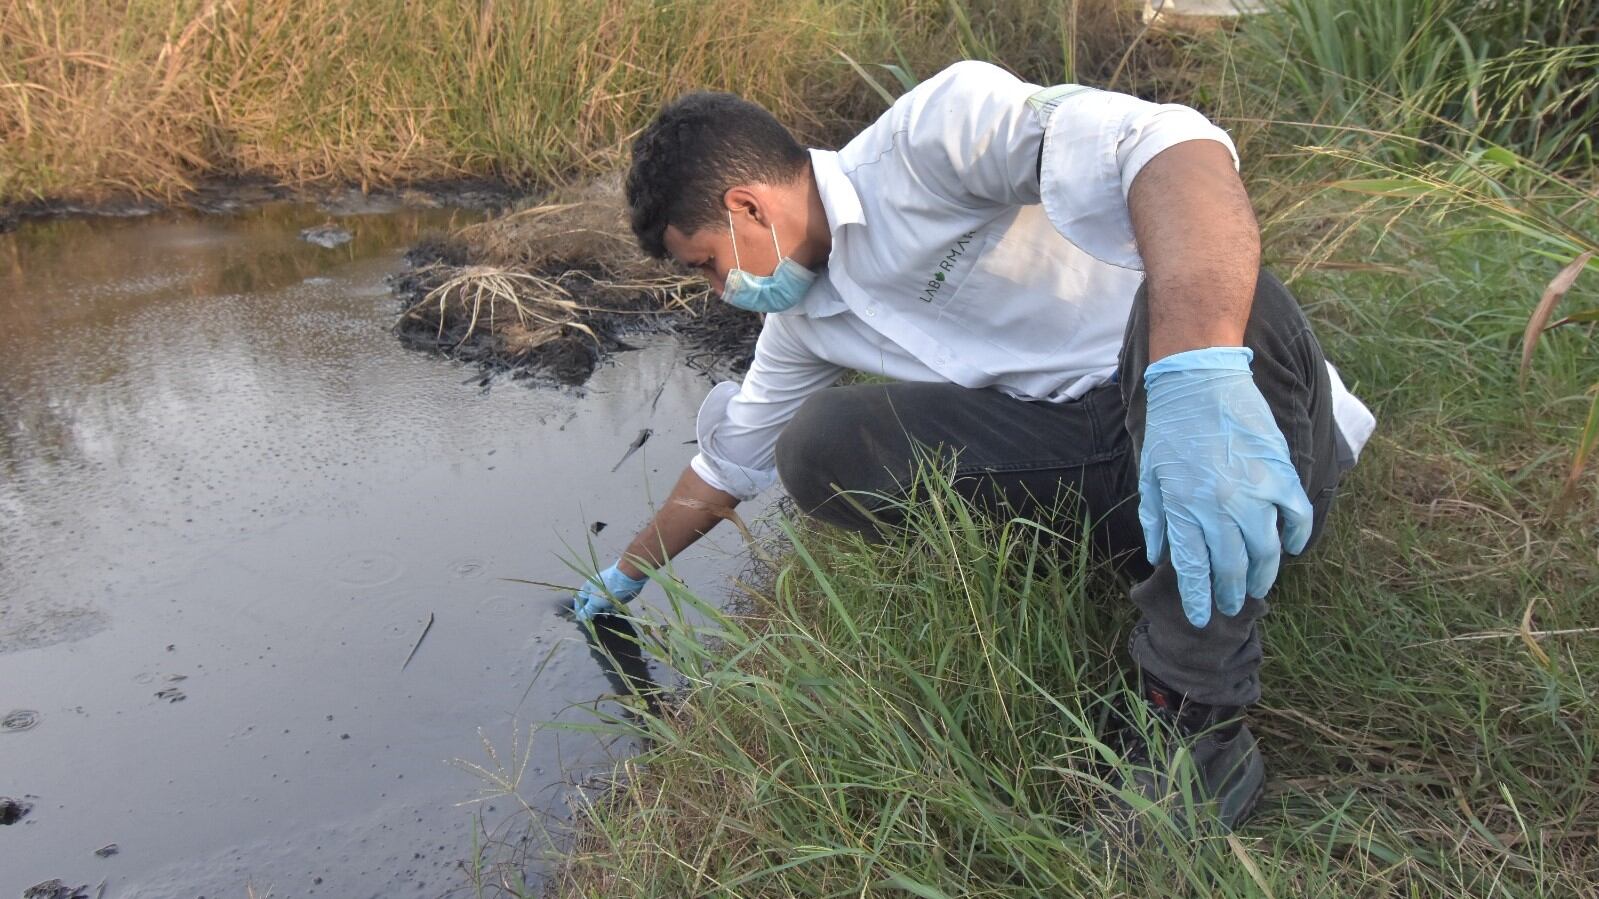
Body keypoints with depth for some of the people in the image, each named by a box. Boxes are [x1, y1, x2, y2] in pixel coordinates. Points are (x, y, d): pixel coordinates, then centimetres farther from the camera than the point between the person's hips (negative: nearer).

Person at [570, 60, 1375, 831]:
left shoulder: (930, 130, -15)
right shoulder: (803, 317, 11)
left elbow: (1165, 144, -31)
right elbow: (729, 460, 26)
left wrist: (1200, 381, -46)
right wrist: (622, 578, 34)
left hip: (1248, 424, -6)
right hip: (1102, 473, 6)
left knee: (1193, 291, -39)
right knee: (820, 446, -11)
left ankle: (1198, 727, -29)